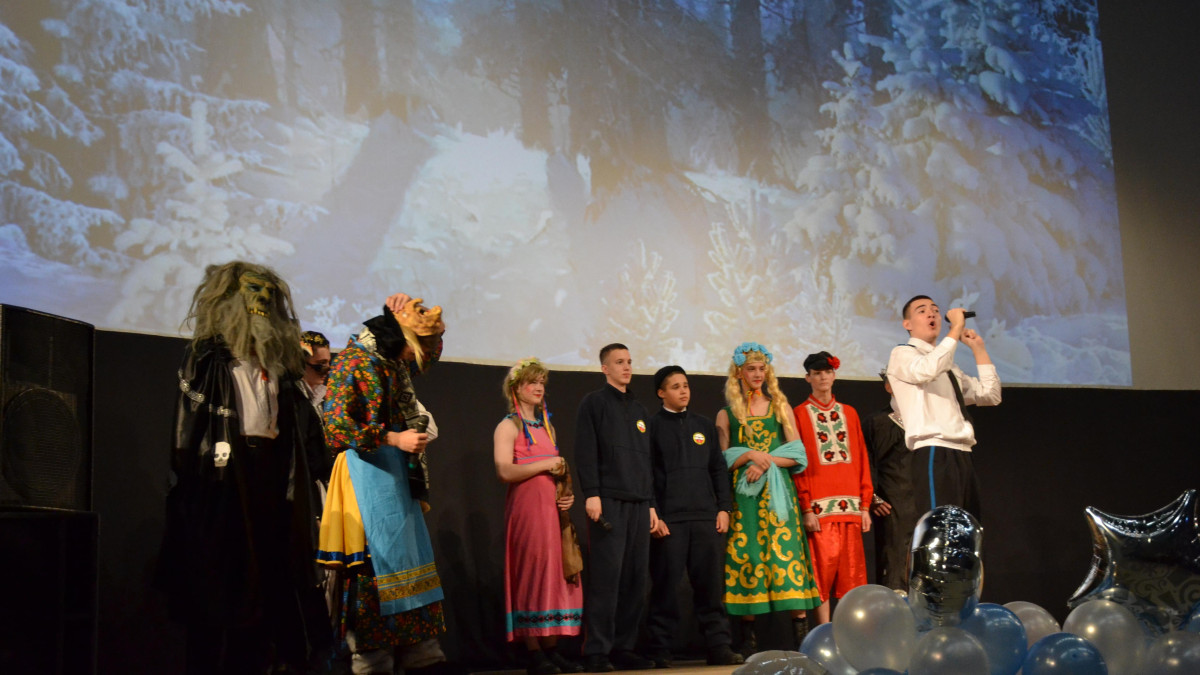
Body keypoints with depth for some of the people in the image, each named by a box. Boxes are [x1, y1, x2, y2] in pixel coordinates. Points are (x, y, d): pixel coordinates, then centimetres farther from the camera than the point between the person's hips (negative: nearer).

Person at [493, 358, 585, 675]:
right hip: (527, 508, -7)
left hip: (553, 509, 7)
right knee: (532, 575, -7)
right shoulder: (509, 426, -1)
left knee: (556, 576, 3)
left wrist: (567, 496, 8)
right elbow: (505, 471, -15)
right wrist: (546, 464, -12)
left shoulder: (547, 427, 21)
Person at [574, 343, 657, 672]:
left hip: (638, 504, 6)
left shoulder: (639, 410, 22)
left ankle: (623, 648, 9)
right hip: (608, 501, -6)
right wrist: (591, 494, -15)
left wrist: (651, 504, 16)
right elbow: (586, 452, -5)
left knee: (635, 578, 3)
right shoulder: (593, 403, 4)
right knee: (605, 576, -10)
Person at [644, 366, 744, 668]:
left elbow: (718, 469, 15)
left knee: (712, 584, 3)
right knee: (665, 586, 0)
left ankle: (719, 646, 8)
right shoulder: (652, 426, 3)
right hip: (668, 518, -4)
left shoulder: (704, 425, 16)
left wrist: (723, 508, 6)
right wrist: (652, 515, -9)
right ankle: (660, 651, 7)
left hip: (706, 517, 4)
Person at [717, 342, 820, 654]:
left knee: (786, 551, -9)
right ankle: (748, 637, -1)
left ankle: (801, 631, -10)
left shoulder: (781, 407, 13)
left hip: (777, 491, 0)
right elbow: (722, 460, 5)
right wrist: (750, 455, -11)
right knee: (746, 555, -4)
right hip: (743, 496, 0)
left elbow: (797, 454, 6)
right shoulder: (727, 414, 11)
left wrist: (767, 461, -8)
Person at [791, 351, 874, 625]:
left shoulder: (849, 413, 15)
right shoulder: (800, 414, 4)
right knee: (823, 567, -5)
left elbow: (862, 460, 13)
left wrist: (865, 504, 5)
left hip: (851, 506, 4)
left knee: (851, 570, 3)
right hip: (819, 507, -4)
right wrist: (806, 509, -10)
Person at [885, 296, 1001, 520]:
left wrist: (978, 349, 19)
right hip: (935, 455, -8)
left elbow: (990, 395, 23)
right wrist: (956, 328, -11)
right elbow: (928, 370, -19)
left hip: (962, 457, 8)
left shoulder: (948, 365, 28)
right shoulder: (902, 354, 5)